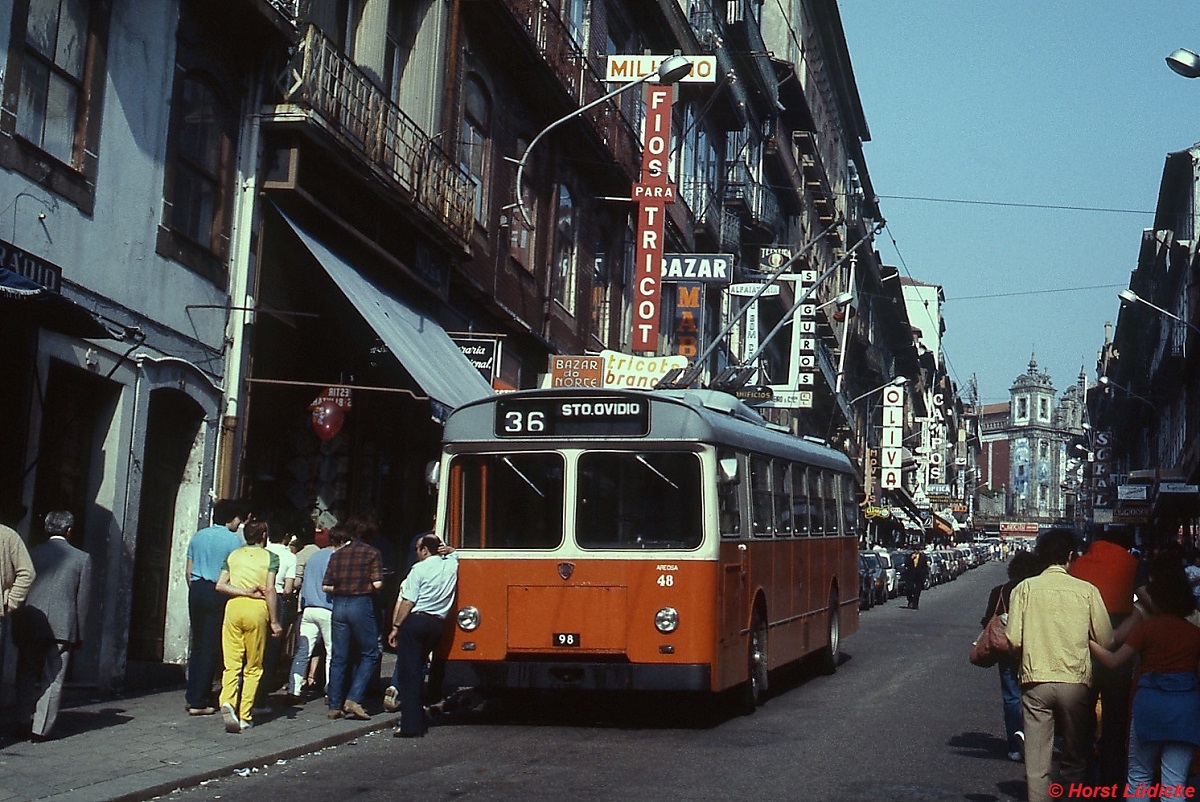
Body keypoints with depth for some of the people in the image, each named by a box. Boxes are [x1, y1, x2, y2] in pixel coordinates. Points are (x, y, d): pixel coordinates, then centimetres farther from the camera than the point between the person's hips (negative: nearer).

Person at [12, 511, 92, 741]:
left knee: (27, 675, 17)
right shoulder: (82, 558, -1)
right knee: (52, 679, 3)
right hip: (63, 626, -1)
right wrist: (79, 633, 7)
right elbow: (83, 598, 0)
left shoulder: (32, 554, 2)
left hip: (30, 625, 2)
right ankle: (41, 728, 0)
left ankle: (24, 721, 13)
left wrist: (17, 628, 11)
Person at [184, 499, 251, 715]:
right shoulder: (234, 539, -7)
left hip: (196, 590, 6)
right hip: (218, 593, -6)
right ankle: (198, 702, -1)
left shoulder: (198, 536, 10)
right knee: (210, 647, -2)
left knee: (197, 643, 14)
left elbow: (189, 570, 13)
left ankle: (192, 696, 17)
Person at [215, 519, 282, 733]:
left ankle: (227, 701, -23)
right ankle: (245, 716, 3)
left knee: (232, 662, 3)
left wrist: (244, 592, 0)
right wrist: (274, 621, -2)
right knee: (253, 666, 5)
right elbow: (270, 590, -5)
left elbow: (220, 585, 2)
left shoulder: (233, 555, 14)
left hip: (234, 606, 2)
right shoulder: (270, 557, 4)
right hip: (257, 609, -2)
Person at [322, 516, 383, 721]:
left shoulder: (337, 554, 11)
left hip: (339, 605, 5)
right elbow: (377, 583, -10)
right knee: (370, 654, 5)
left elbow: (326, 586, 6)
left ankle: (335, 706, 10)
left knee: (339, 657, 9)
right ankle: (353, 699, -7)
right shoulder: (371, 553, -1)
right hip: (361, 605, -5)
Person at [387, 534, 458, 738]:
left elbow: (408, 602, -10)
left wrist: (396, 627, -6)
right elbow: (453, 552, 35)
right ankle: (419, 721, 16)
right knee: (418, 669, 17)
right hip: (437, 625, 6)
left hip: (415, 621, -6)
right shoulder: (451, 565, 9)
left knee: (409, 673, -4)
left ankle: (411, 725, -8)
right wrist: (446, 550, 14)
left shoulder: (419, 569, -7)